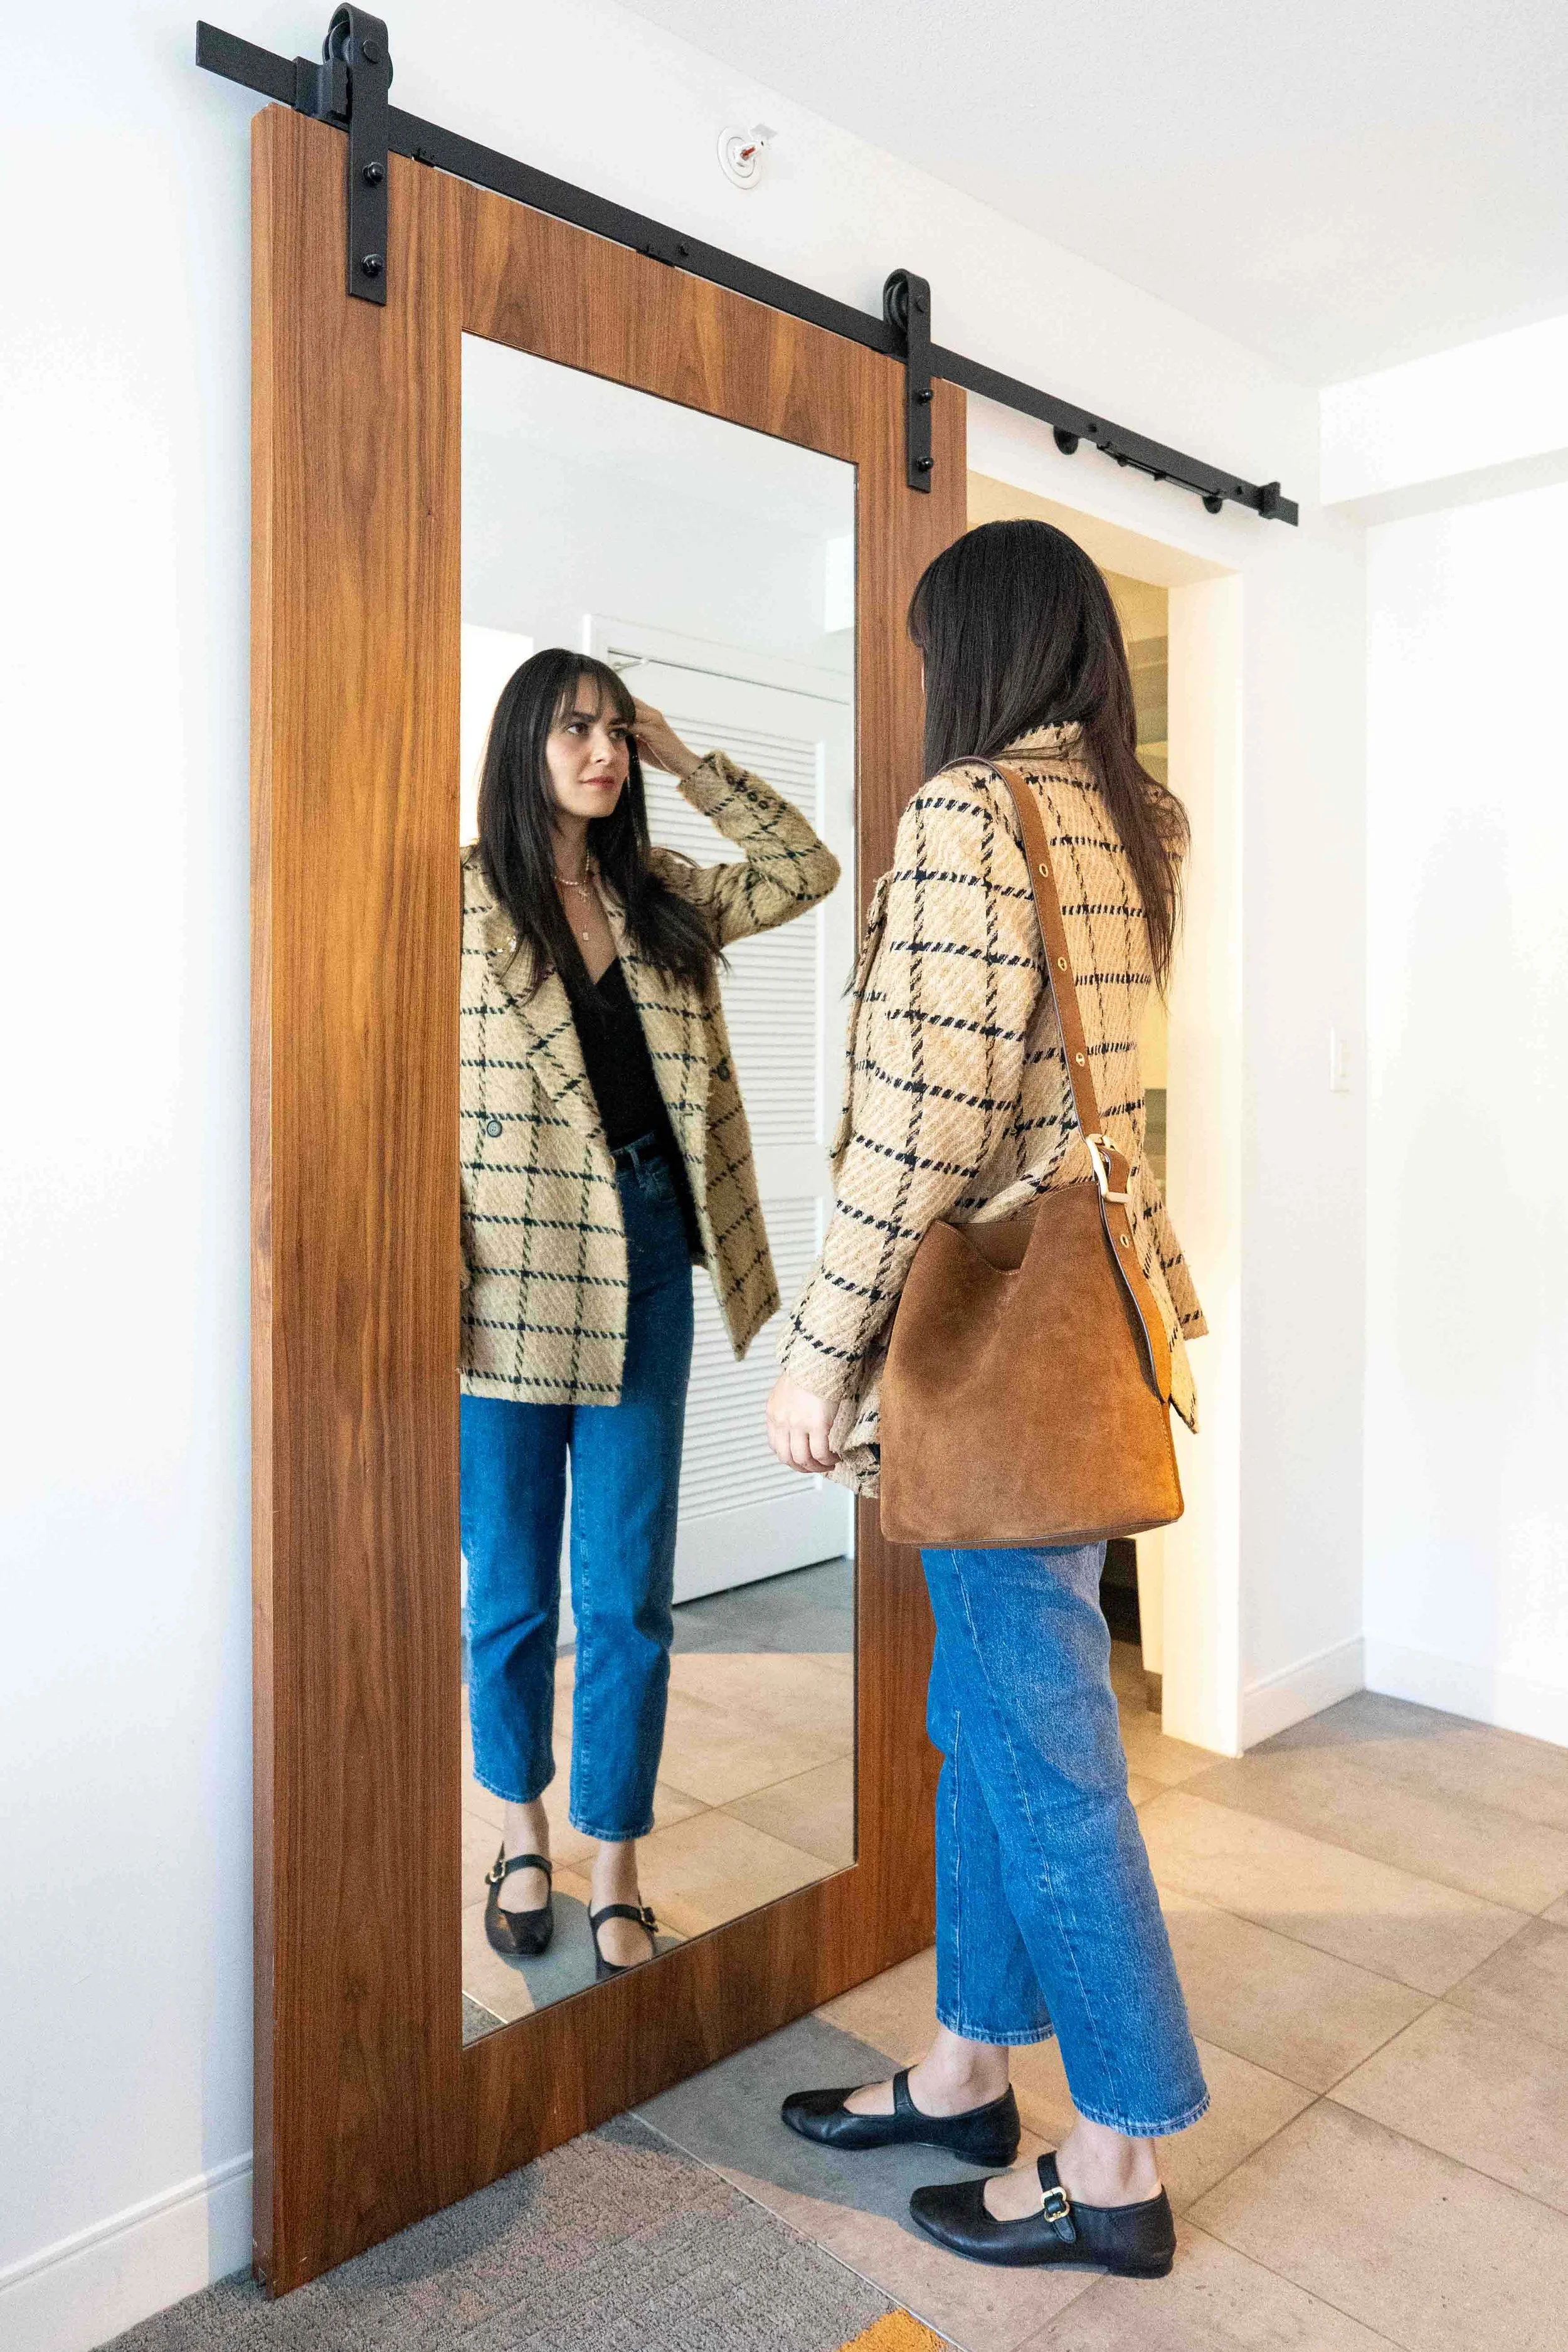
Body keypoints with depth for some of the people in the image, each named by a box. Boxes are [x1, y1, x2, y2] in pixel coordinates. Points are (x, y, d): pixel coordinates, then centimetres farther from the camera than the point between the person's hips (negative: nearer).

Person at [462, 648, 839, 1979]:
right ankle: (523, 1829, 36)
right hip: (511, 1271, -3)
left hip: (646, 1267, 3)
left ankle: (617, 1874, 23)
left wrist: (693, 763, 9)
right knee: (511, 1589, 11)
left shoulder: (659, 898, 10)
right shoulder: (462, 898, -3)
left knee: (629, 1593, 7)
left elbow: (808, 871, 17)